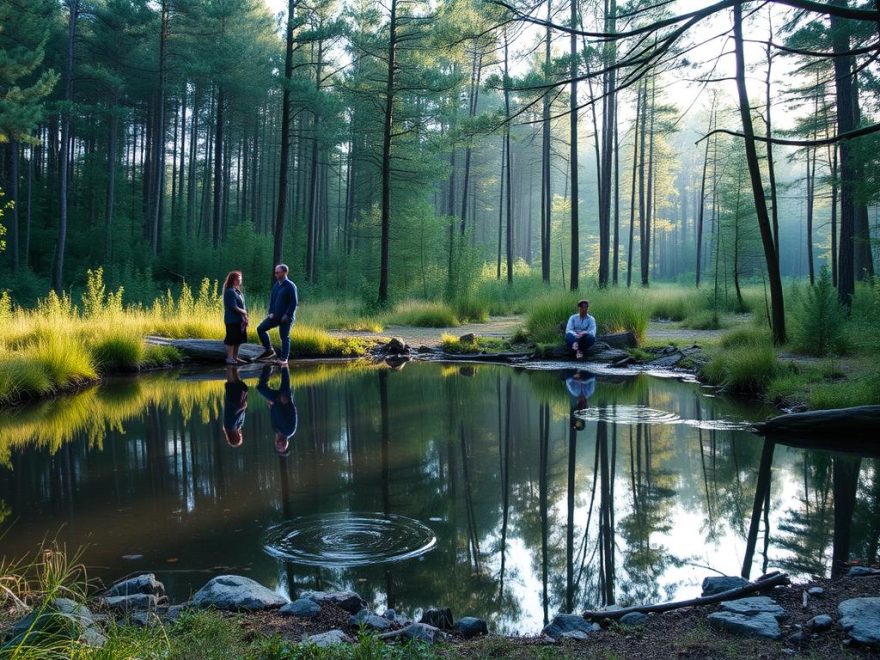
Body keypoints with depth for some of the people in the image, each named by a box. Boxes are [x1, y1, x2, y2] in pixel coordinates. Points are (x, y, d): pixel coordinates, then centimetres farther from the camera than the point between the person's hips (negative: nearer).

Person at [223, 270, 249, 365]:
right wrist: (244, 312, -7)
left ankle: (235, 357, 20)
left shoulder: (237, 291, 14)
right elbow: (234, 307, -19)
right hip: (232, 320, -9)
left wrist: (245, 317, 5)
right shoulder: (230, 291, -14)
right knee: (232, 339, -4)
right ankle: (229, 358, 2)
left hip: (239, 319, 9)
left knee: (238, 339, 13)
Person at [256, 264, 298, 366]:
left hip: (285, 317, -8)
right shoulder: (276, 285, 10)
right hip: (275, 315, 8)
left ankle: (284, 358, 11)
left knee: (284, 337, 0)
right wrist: (271, 312, 3)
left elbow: (294, 303, -17)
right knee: (261, 328, 2)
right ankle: (269, 351, 8)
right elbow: (272, 299, 16)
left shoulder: (290, 286, -13)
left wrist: (287, 315, -18)